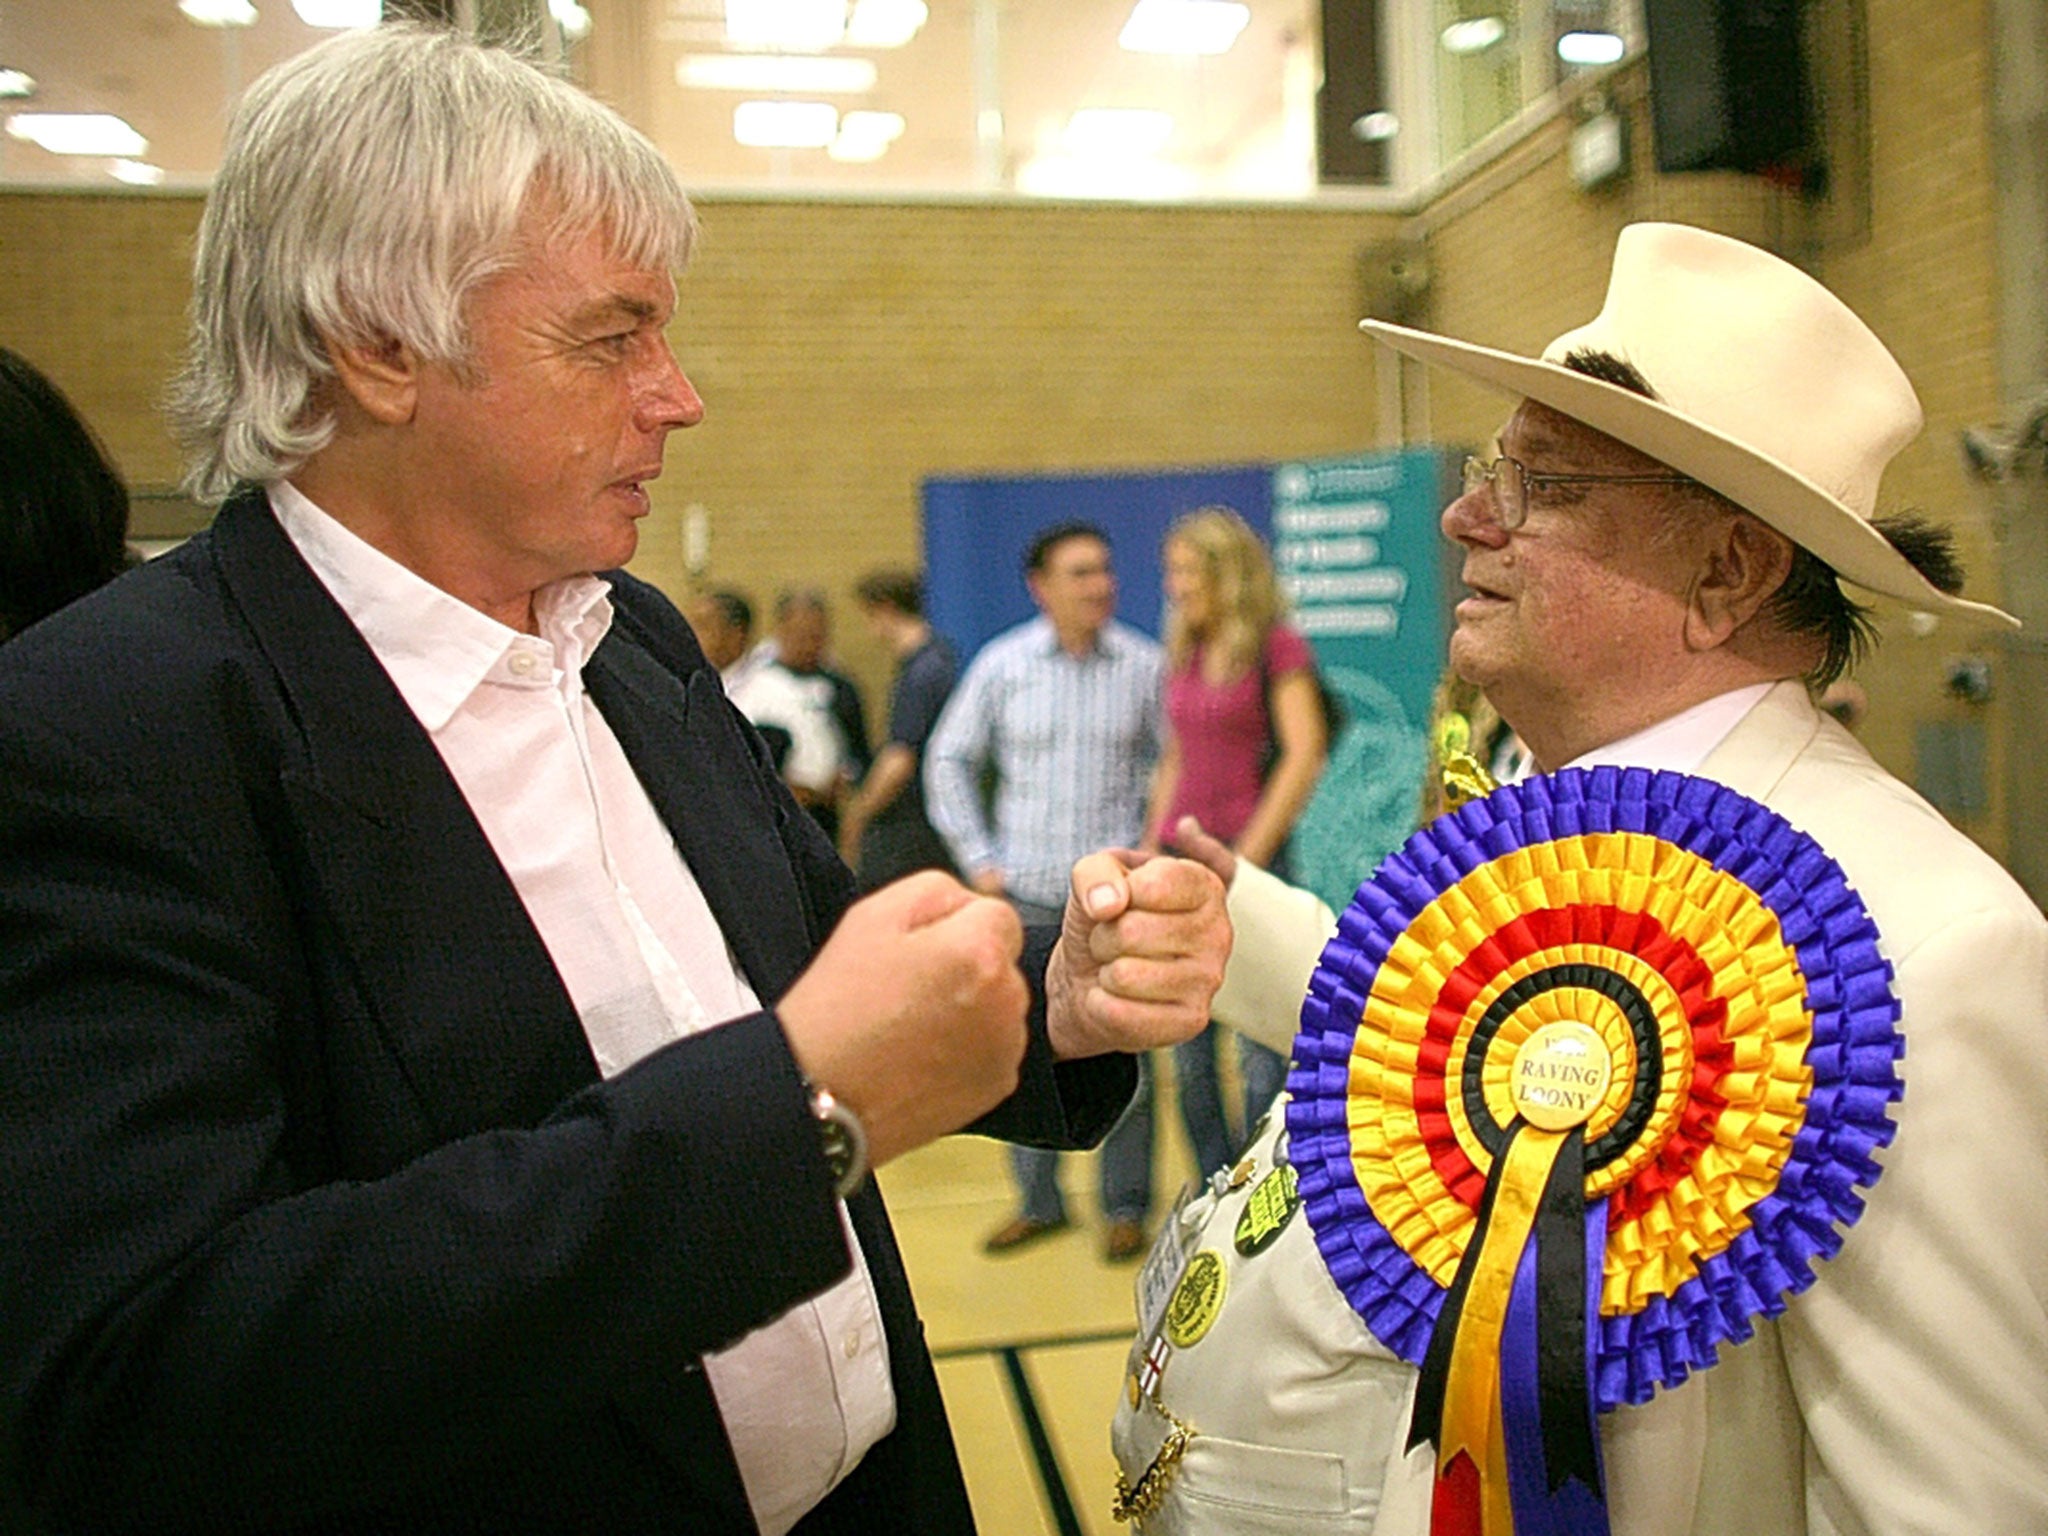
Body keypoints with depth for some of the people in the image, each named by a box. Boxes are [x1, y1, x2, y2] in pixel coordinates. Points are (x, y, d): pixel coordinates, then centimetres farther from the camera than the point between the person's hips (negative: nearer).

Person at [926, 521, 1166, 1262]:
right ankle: (1038, 1202, 24)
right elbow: (948, 761, 10)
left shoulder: (1144, 666, 1)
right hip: (1026, 895, 2)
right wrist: (977, 860, 4)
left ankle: (1126, 1206, 17)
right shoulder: (1001, 665, 4)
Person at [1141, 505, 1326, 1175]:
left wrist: (1246, 858, -14)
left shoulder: (1278, 648, -4)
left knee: (1260, 1043, -3)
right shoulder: (1183, 655, 15)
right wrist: (1150, 854, 13)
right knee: (1187, 1046, 9)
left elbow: (1305, 755, -12)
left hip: (1251, 860, -7)